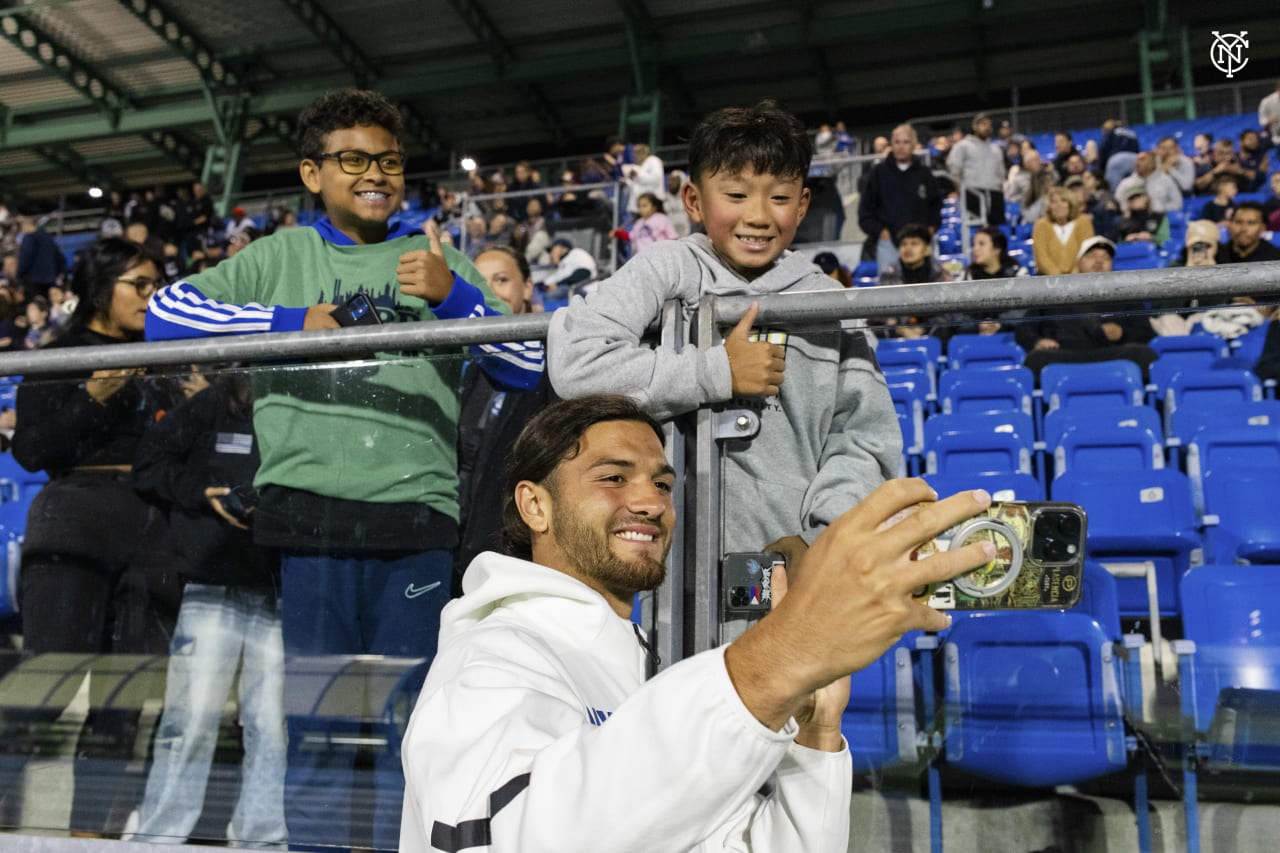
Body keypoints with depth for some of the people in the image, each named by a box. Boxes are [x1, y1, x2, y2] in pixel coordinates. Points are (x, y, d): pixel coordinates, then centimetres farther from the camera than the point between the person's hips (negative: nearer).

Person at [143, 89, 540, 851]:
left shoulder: (439, 260, 16)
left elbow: (531, 366, 8)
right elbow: (165, 311, 7)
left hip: (416, 510, 0)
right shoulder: (281, 257, 16)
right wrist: (290, 323, -2)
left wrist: (453, 294, -8)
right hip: (307, 512, 0)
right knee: (315, 722, 4)